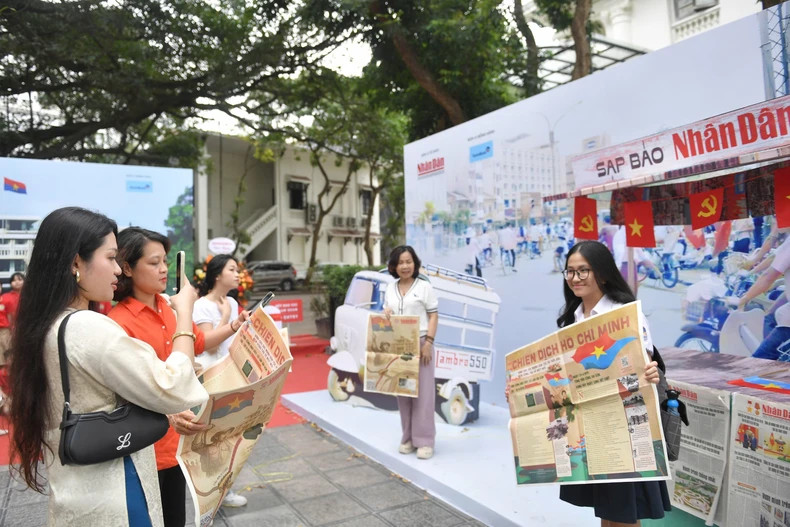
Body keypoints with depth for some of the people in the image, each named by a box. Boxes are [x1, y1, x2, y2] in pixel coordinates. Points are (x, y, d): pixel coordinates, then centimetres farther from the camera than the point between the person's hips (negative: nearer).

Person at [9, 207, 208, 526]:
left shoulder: (45, 326, 5)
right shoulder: (89, 329, -24)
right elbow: (173, 391, -20)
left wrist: (168, 413, 6)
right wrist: (185, 311, -13)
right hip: (110, 501, -9)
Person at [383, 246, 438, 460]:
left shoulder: (424, 287, -1)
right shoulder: (390, 289, 12)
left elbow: (433, 316, -4)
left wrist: (428, 342, -13)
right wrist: (385, 313, -5)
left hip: (419, 344, -4)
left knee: (422, 392, -2)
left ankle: (425, 440, 4)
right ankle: (408, 437, 19)